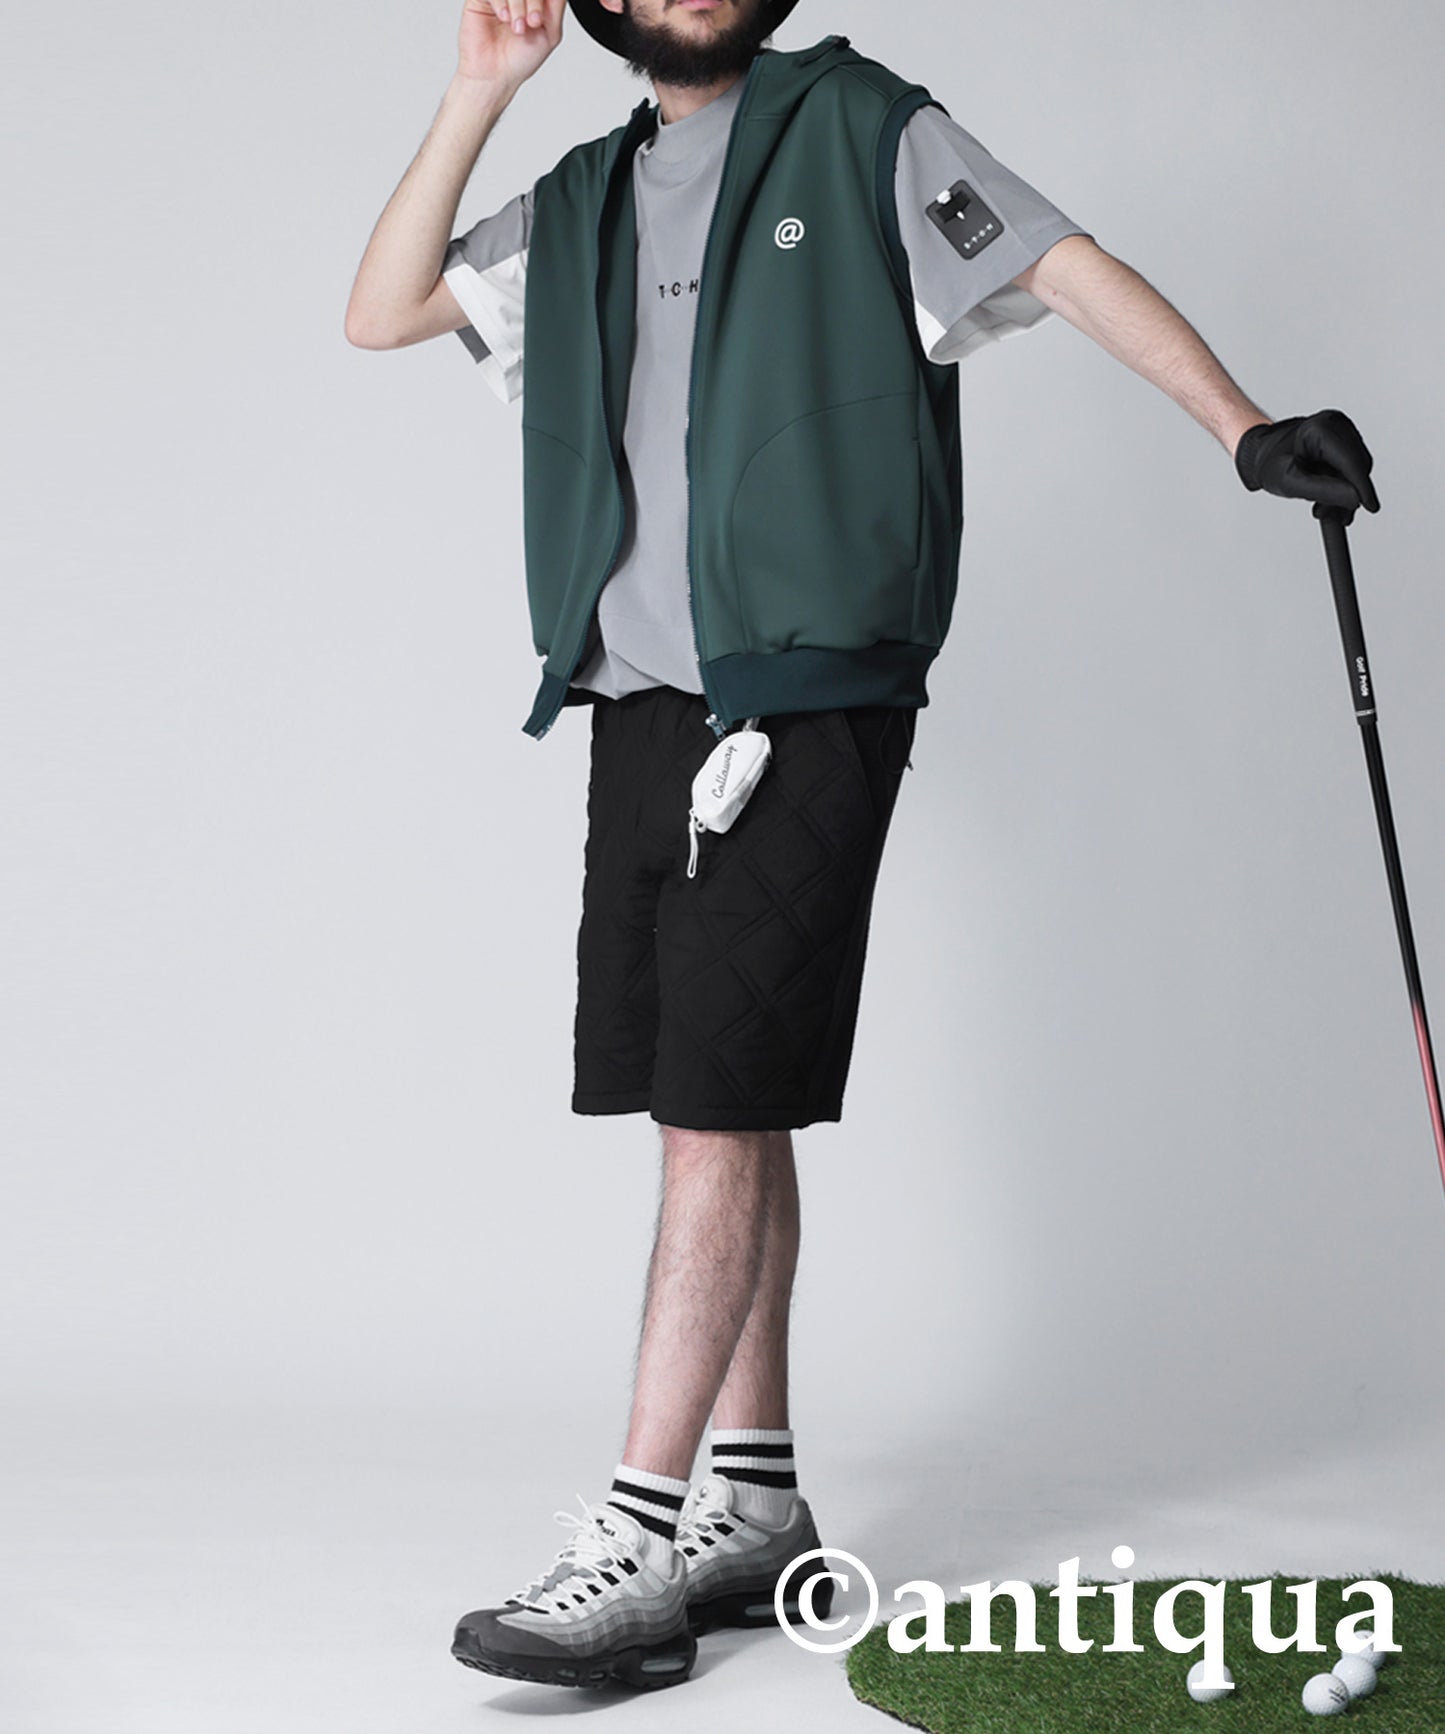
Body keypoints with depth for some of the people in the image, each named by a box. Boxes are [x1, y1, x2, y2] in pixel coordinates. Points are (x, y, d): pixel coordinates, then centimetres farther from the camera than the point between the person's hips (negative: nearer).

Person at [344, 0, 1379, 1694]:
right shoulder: (582, 203, 19)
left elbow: (1073, 268, 0)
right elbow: (380, 313, 14)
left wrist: (1246, 427, -12)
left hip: (806, 708, -6)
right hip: (642, 709, 6)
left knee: (719, 1114, -11)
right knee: (722, 1117, 9)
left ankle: (638, 1547, -10)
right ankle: (756, 1513, 18)